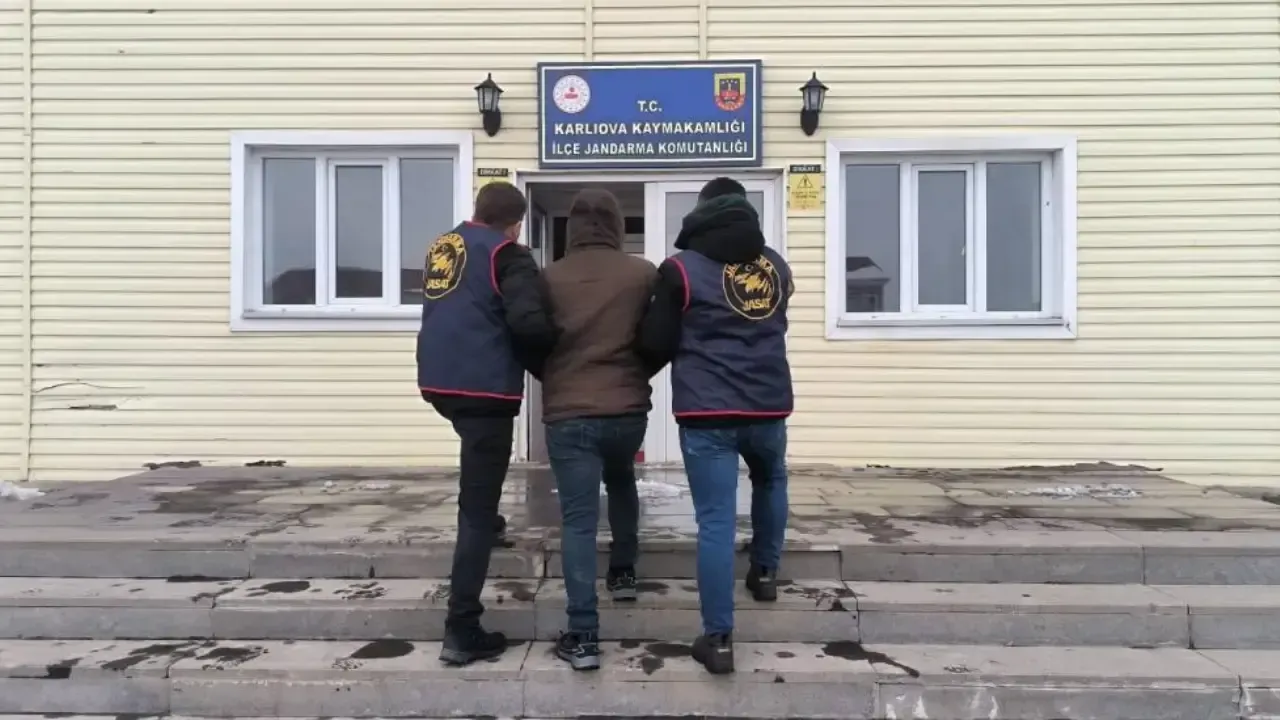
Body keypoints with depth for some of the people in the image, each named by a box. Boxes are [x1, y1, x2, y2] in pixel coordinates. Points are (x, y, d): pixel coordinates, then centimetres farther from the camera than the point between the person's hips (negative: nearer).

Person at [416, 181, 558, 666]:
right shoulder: (506, 254, -5)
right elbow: (529, 324, -19)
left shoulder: (441, 247, 16)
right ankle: (462, 632, -1)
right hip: (484, 387, -7)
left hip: (439, 381, 7)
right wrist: (556, 363, 0)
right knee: (477, 512, -3)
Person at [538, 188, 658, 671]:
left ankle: (583, 636, -2)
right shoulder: (644, 275, -3)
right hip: (629, 410, 2)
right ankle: (623, 571, 37)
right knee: (621, 481, 31)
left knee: (578, 520, 0)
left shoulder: (550, 278, -2)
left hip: (567, 415, -1)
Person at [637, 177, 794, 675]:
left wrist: (691, 350, 18)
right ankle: (765, 573, 44)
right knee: (771, 480, 33)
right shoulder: (776, 266, 10)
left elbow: (655, 344, -3)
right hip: (768, 406, 4)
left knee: (715, 522, -1)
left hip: (706, 412, -4)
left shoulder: (681, 268, -4)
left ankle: (718, 638, 3)